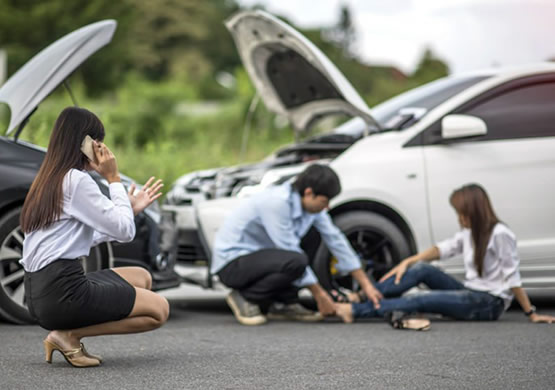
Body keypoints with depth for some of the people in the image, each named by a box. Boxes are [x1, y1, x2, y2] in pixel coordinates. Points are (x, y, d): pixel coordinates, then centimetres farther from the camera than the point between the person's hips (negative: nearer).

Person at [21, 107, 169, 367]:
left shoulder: (49, 180, 16)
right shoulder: (76, 180, -12)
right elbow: (125, 231, -10)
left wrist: (131, 208, 19)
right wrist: (113, 178, -2)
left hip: (39, 291, 9)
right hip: (62, 293, -9)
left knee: (141, 278, 21)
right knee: (158, 309, 0)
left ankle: (66, 334, 5)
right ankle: (69, 335, -6)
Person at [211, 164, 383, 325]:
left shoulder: (310, 203, -1)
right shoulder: (277, 202, -26)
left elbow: (335, 239, 4)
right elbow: (290, 253, -24)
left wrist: (366, 284, 3)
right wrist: (319, 294, -16)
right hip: (231, 263, -9)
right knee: (295, 262, -31)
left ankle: (284, 304, 2)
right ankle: (245, 298, -9)